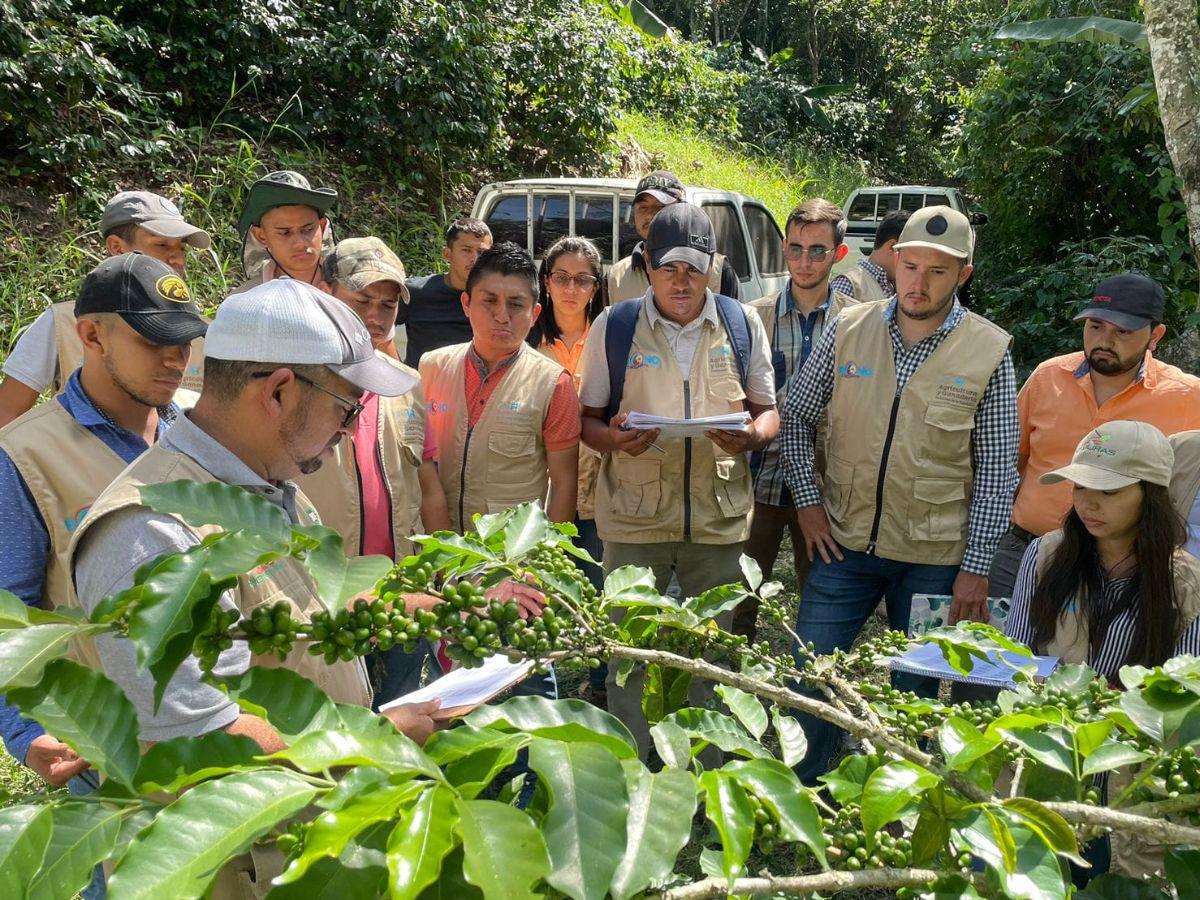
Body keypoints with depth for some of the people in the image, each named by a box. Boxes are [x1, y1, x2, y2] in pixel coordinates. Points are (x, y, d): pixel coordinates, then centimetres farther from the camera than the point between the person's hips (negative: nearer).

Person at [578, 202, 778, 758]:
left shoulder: (742, 325, 5)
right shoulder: (613, 327, 1)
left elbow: (768, 412, 11)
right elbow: (589, 417, 5)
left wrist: (749, 437, -13)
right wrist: (615, 439, -18)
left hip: (718, 519, 2)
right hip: (634, 518, -1)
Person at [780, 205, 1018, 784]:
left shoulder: (989, 352, -5)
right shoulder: (848, 329, -1)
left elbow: (996, 469, -4)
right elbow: (797, 416, 8)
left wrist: (975, 567, -6)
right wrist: (807, 501, -1)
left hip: (935, 559, -1)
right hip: (844, 543, 2)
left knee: (918, 695, 12)